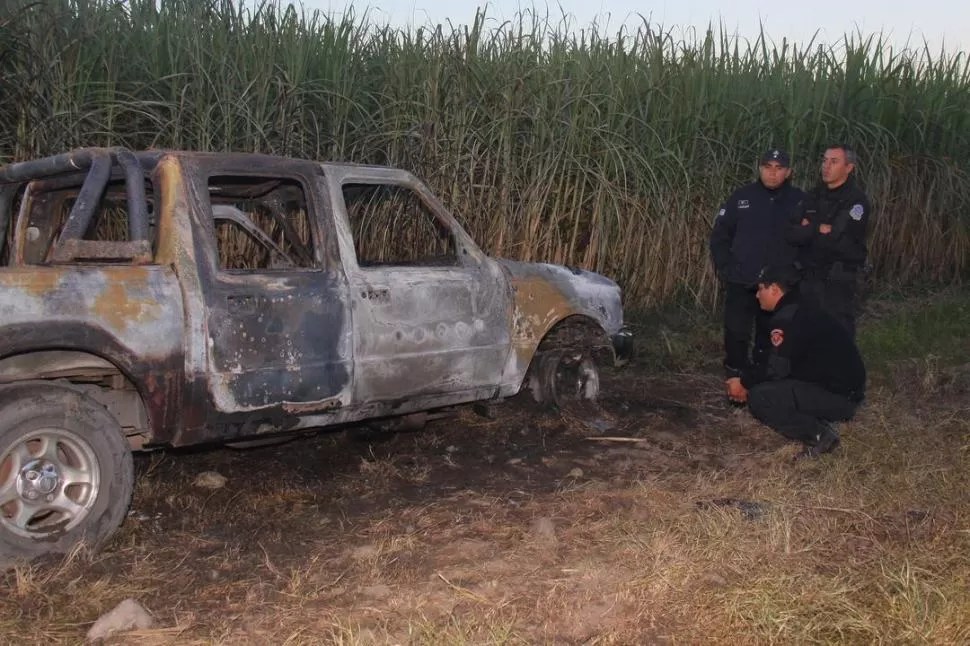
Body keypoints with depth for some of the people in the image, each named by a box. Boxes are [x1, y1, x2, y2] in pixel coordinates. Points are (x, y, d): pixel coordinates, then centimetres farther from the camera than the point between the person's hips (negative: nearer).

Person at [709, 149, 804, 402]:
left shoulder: (799, 201, 1)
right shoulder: (741, 197, 0)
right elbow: (719, 235, 4)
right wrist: (725, 269, -5)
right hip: (741, 283, -1)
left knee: (771, 337, 11)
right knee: (736, 334, -1)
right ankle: (735, 378, 12)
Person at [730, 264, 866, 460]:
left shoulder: (787, 318, -18)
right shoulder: (802, 310, 13)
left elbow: (776, 370, -18)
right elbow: (782, 365, 19)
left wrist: (745, 382, -1)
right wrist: (748, 378, 14)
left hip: (837, 396, -10)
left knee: (758, 398, -15)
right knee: (771, 386, 17)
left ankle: (819, 434, -7)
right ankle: (822, 421, 8)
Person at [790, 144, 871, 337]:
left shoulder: (856, 200, -10)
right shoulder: (813, 196, 10)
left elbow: (837, 240, -20)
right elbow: (793, 235, 4)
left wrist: (809, 232, -8)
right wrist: (820, 230, -12)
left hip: (838, 282, -6)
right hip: (808, 278, 6)